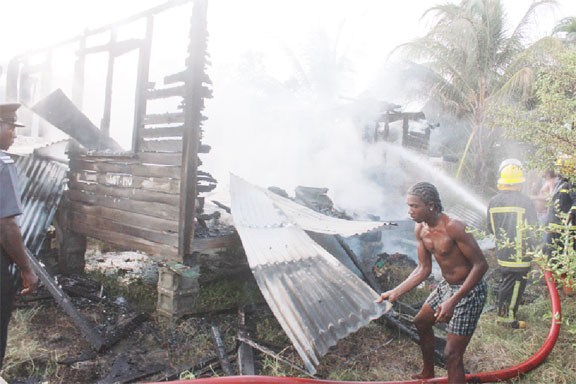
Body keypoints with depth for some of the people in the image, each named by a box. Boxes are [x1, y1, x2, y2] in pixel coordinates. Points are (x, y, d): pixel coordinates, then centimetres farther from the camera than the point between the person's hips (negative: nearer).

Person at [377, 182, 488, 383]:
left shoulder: (453, 227, -28)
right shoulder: (420, 229, -4)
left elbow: (481, 264, -26)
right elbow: (423, 269, 4)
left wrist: (453, 301, -31)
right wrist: (395, 292, -2)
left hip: (469, 290, -9)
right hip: (446, 285, 9)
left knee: (452, 354, -9)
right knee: (420, 323, 24)